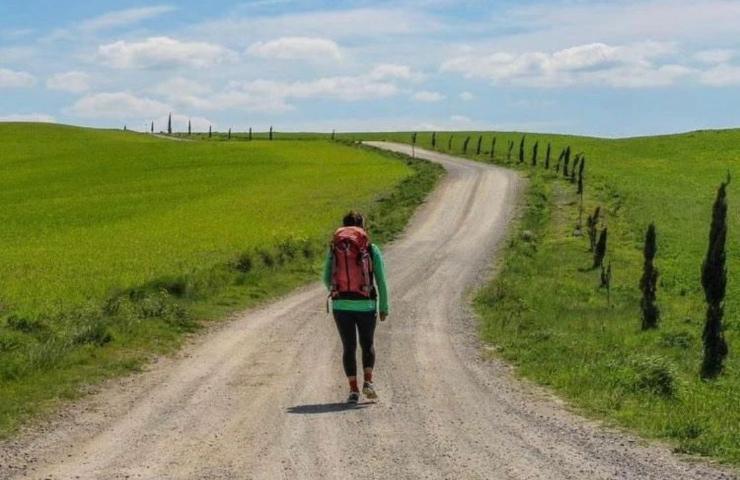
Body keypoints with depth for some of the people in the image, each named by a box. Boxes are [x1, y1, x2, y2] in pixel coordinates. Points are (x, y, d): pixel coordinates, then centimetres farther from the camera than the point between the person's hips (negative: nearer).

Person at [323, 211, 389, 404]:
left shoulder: (334, 248, 4)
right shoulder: (371, 249, 0)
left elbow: (326, 278, 7)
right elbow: (381, 280, -2)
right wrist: (384, 307, 4)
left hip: (341, 304, 1)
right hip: (365, 304, -1)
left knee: (349, 348, 10)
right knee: (367, 344, 18)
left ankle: (353, 390, 3)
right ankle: (368, 381, 0)